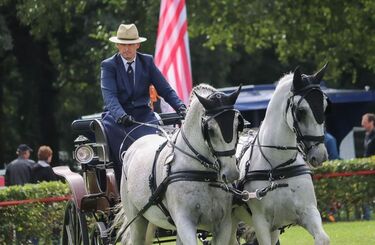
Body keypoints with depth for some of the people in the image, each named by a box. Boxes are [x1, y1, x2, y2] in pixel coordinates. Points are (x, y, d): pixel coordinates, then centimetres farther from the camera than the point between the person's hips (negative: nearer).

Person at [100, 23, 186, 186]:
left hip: (143, 115, 2)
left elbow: (165, 90, 5)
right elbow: (109, 95, -15)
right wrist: (120, 115, -34)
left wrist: (180, 107, -14)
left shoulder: (147, 62, 10)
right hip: (118, 117, -2)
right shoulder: (108, 66, 1)